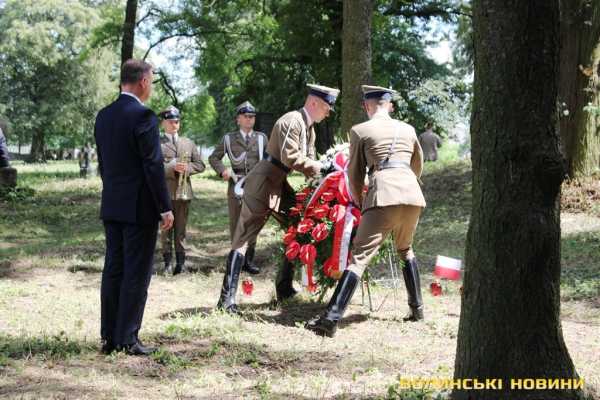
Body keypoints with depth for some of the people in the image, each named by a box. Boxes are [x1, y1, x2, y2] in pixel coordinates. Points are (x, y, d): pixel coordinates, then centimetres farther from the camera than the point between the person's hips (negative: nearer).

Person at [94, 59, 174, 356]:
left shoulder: (104, 116, 9)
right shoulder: (143, 116, -15)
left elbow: (103, 163, 14)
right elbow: (153, 166, -16)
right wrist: (165, 208, -11)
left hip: (111, 207, 7)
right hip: (140, 208, -7)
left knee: (112, 270, 11)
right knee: (136, 273, -1)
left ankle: (109, 337, 16)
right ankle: (127, 339, 2)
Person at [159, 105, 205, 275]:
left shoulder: (188, 143, 16)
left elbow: (200, 165, 13)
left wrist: (187, 167, -6)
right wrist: (171, 168, -19)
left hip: (183, 190, 3)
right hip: (165, 191, -3)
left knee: (181, 228, 6)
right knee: (166, 228, 0)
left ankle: (180, 261, 10)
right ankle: (167, 262, 5)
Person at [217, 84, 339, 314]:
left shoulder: (309, 129, 14)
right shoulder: (291, 121, -16)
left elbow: (306, 162, 12)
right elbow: (290, 157, -26)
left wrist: (325, 173, -5)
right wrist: (321, 167, -21)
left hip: (280, 186, 10)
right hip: (262, 185, -10)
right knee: (244, 238, -10)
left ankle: (284, 289, 18)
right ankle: (227, 298, -12)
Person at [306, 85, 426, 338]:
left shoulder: (360, 130, 8)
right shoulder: (408, 129, 20)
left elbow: (354, 174, 12)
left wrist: (359, 202, 27)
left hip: (384, 195, -5)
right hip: (413, 194, 5)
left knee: (360, 255, -10)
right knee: (405, 249, 28)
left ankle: (331, 319, -19)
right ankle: (417, 308, 30)